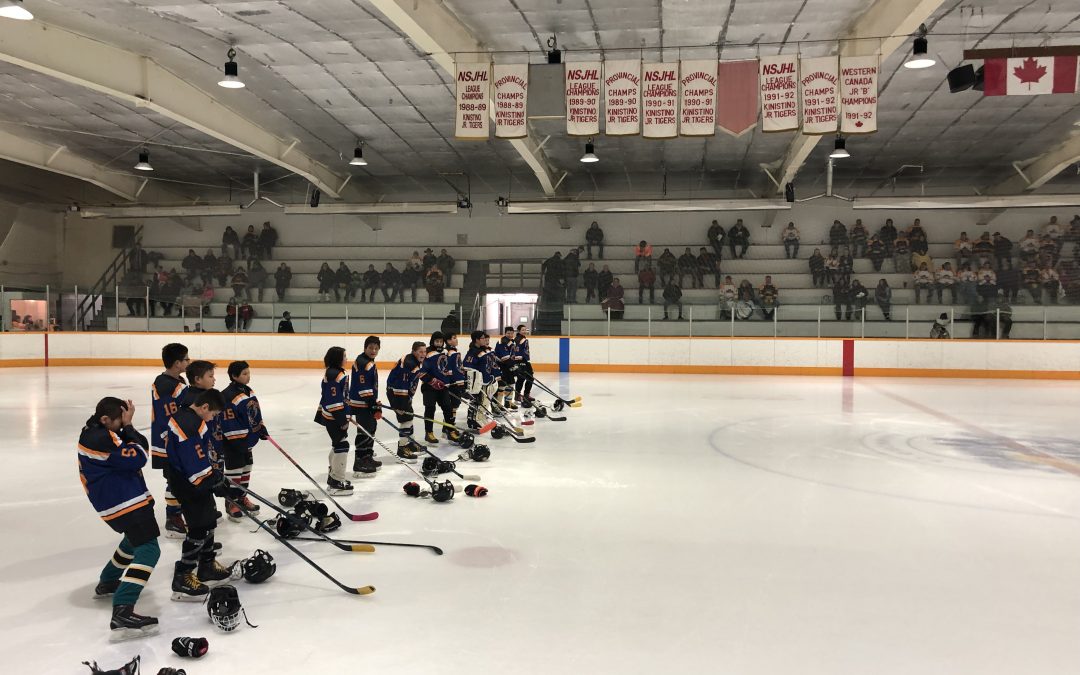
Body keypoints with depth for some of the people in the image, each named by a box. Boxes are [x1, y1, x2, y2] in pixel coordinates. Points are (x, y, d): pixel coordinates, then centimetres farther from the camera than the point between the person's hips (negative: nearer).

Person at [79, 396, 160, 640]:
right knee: (148, 549, -17)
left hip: (112, 500, 11)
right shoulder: (100, 439, -21)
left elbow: (139, 448, 10)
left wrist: (127, 428, -7)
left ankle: (107, 583, 46)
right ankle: (122, 613, -28)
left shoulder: (94, 432, 12)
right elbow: (137, 458, -20)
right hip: (125, 501, -11)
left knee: (136, 538, 34)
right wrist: (127, 427, -12)